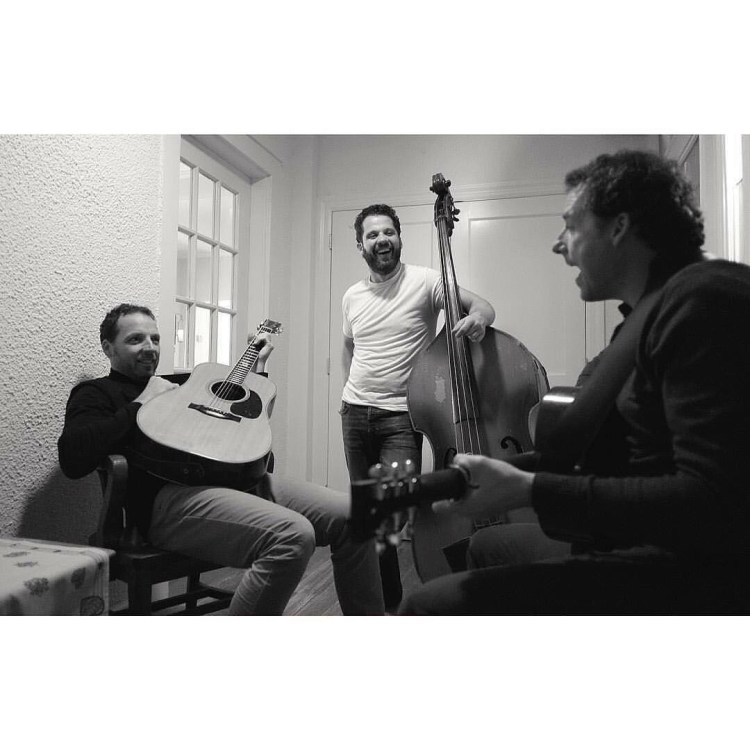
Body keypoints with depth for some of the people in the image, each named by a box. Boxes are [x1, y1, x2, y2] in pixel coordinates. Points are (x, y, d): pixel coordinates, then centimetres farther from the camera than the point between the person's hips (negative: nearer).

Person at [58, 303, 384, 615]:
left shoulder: (181, 383, 32)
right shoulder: (97, 393, 13)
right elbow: (72, 460, -10)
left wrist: (258, 366, 31)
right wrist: (140, 405, -5)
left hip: (238, 475, 8)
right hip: (170, 495, -7)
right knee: (292, 535, -33)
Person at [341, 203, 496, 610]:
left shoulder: (424, 281, -7)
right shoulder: (352, 296, 9)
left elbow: (483, 306, -14)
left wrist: (477, 318, -37)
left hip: (401, 415, -5)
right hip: (355, 412, 5)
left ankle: (388, 601, 11)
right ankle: (385, 597, 32)